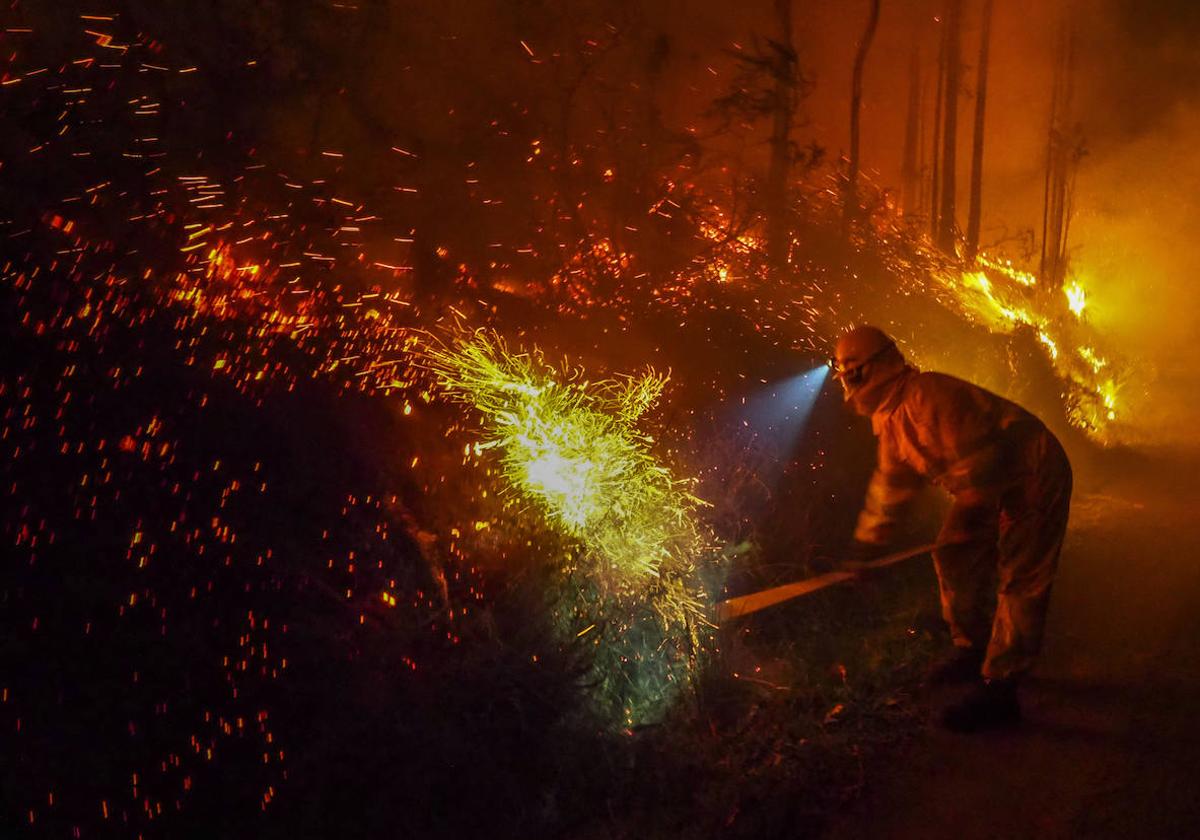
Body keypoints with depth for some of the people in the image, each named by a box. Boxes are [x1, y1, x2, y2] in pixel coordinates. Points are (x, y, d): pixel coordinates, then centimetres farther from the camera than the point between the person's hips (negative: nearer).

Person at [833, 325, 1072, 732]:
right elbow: (890, 485, 16)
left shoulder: (929, 396, -26)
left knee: (1019, 583, -10)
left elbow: (975, 460, -27)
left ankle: (997, 690, -13)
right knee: (955, 559, 14)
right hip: (994, 484, 10)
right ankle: (973, 652, 29)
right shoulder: (890, 418, 7)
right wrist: (867, 545, 17)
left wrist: (969, 516, -21)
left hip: (1036, 477, -10)